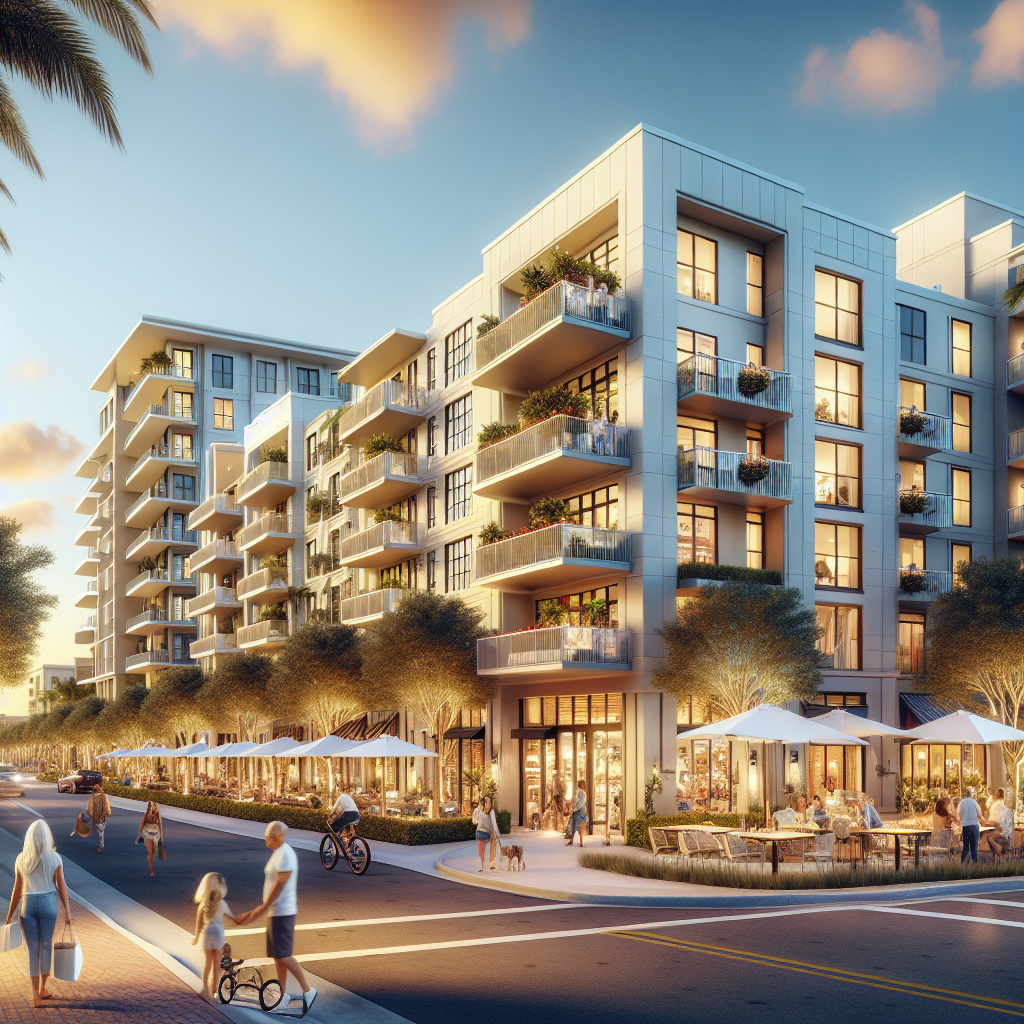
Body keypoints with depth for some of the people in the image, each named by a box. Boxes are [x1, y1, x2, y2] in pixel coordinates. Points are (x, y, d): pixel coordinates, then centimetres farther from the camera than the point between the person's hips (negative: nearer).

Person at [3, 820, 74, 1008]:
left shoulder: (21, 859, -2)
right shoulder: (54, 858, -7)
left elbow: (18, 889, 0)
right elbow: (61, 887, -5)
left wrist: (9, 915, 10)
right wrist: (67, 912, 1)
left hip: (28, 905, 1)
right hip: (49, 903, -1)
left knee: (33, 949, 7)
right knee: (46, 946, 14)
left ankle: (36, 996, 5)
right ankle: (42, 990, 27)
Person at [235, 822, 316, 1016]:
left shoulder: (285, 854, -17)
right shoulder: (278, 853, 14)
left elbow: (280, 885, -21)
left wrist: (263, 909, -19)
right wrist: (260, 909, 22)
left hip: (282, 913, -10)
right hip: (275, 912, 10)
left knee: (283, 956, -9)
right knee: (277, 956, 13)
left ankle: (307, 990, -4)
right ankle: (283, 996, 20)